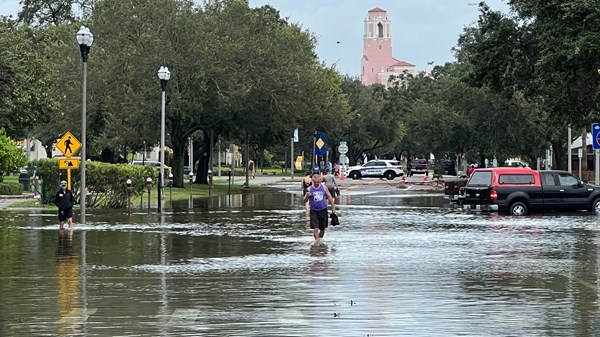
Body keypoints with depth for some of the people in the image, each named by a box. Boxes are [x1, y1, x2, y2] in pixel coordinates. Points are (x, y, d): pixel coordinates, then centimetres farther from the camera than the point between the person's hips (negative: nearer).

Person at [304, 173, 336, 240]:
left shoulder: (324, 188, 0)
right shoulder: (309, 189, -3)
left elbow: (329, 197, 9)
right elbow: (305, 200, -3)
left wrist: (333, 207, 8)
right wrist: (307, 196, -26)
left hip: (323, 210, 2)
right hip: (314, 211, -2)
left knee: (322, 228, 11)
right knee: (315, 228, -11)